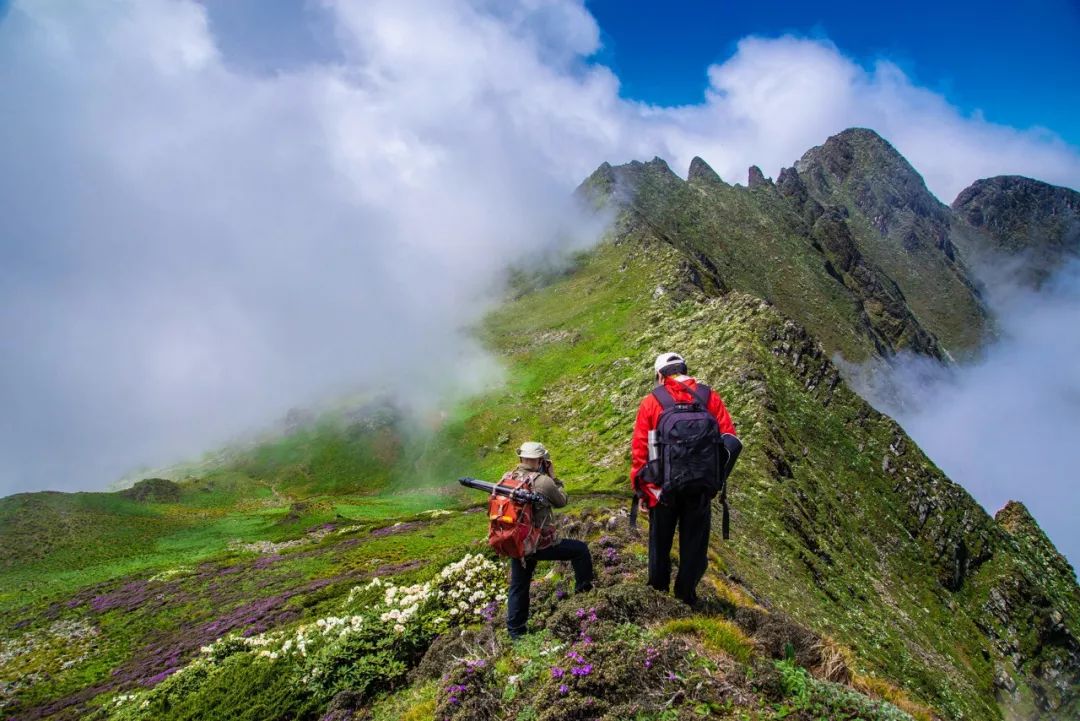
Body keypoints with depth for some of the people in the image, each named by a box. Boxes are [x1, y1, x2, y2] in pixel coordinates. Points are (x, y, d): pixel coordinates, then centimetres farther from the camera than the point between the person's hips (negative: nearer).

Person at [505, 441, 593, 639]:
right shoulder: (542, 481, -18)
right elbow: (561, 501, -2)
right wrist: (553, 477, 7)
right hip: (541, 544, -6)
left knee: (518, 588, 18)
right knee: (580, 549, 13)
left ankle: (515, 631, 27)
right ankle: (584, 590, 25)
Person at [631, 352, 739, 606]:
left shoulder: (651, 401, -4)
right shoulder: (710, 397, 0)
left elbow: (639, 449, -6)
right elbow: (730, 440, -5)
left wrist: (642, 488, 2)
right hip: (701, 489, 1)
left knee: (660, 536, 19)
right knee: (694, 540, 15)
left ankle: (659, 582, 33)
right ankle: (686, 592, 22)